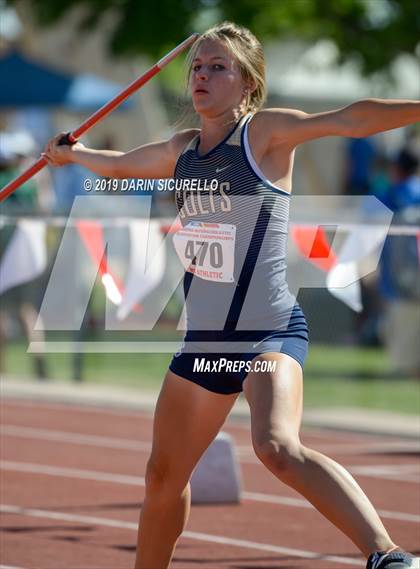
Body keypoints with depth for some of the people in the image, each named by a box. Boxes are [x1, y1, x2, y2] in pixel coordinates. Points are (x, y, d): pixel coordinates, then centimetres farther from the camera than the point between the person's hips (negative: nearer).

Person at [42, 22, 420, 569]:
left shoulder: (266, 132, -9)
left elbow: (350, 119, -24)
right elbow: (121, 164, 33)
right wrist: (72, 154, 50)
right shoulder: (182, 150, 11)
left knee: (278, 448, -33)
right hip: (203, 336, 8)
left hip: (270, 330, -8)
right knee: (164, 476, 17)